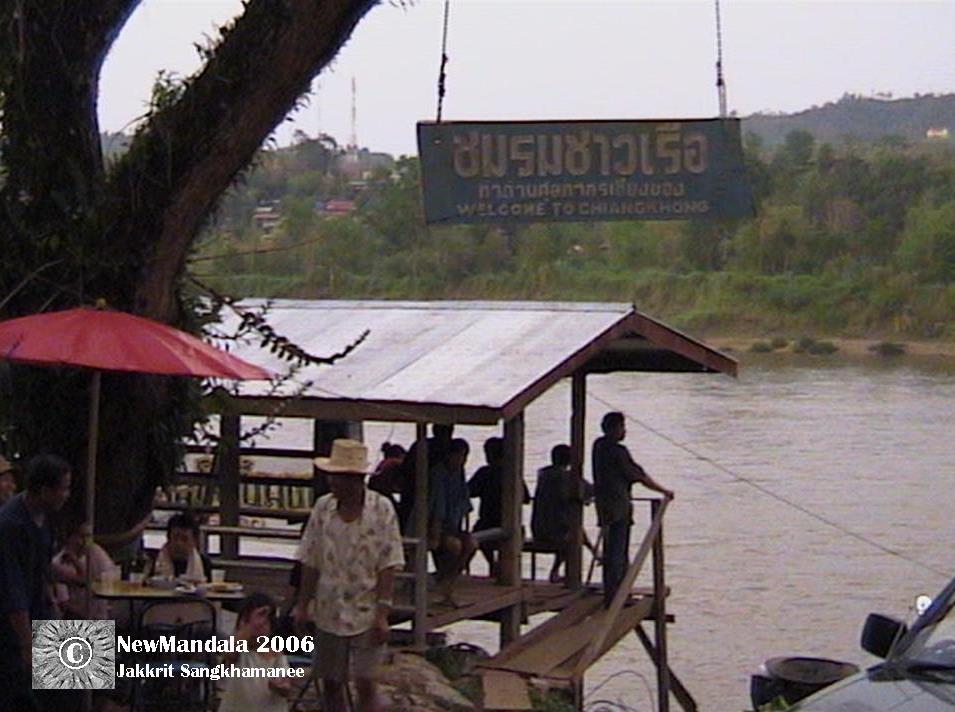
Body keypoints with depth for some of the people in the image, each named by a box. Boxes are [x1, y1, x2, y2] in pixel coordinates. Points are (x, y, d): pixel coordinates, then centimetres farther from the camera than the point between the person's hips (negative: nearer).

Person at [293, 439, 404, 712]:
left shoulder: (381, 509, -10)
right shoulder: (322, 508, -1)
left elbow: (388, 566, -11)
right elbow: (310, 562, 6)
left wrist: (383, 614, -15)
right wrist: (302, 605, 5)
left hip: (366, 614, -4)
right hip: (328, 612, 4)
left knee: (366, 684, -4)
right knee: (330, 683, 11)